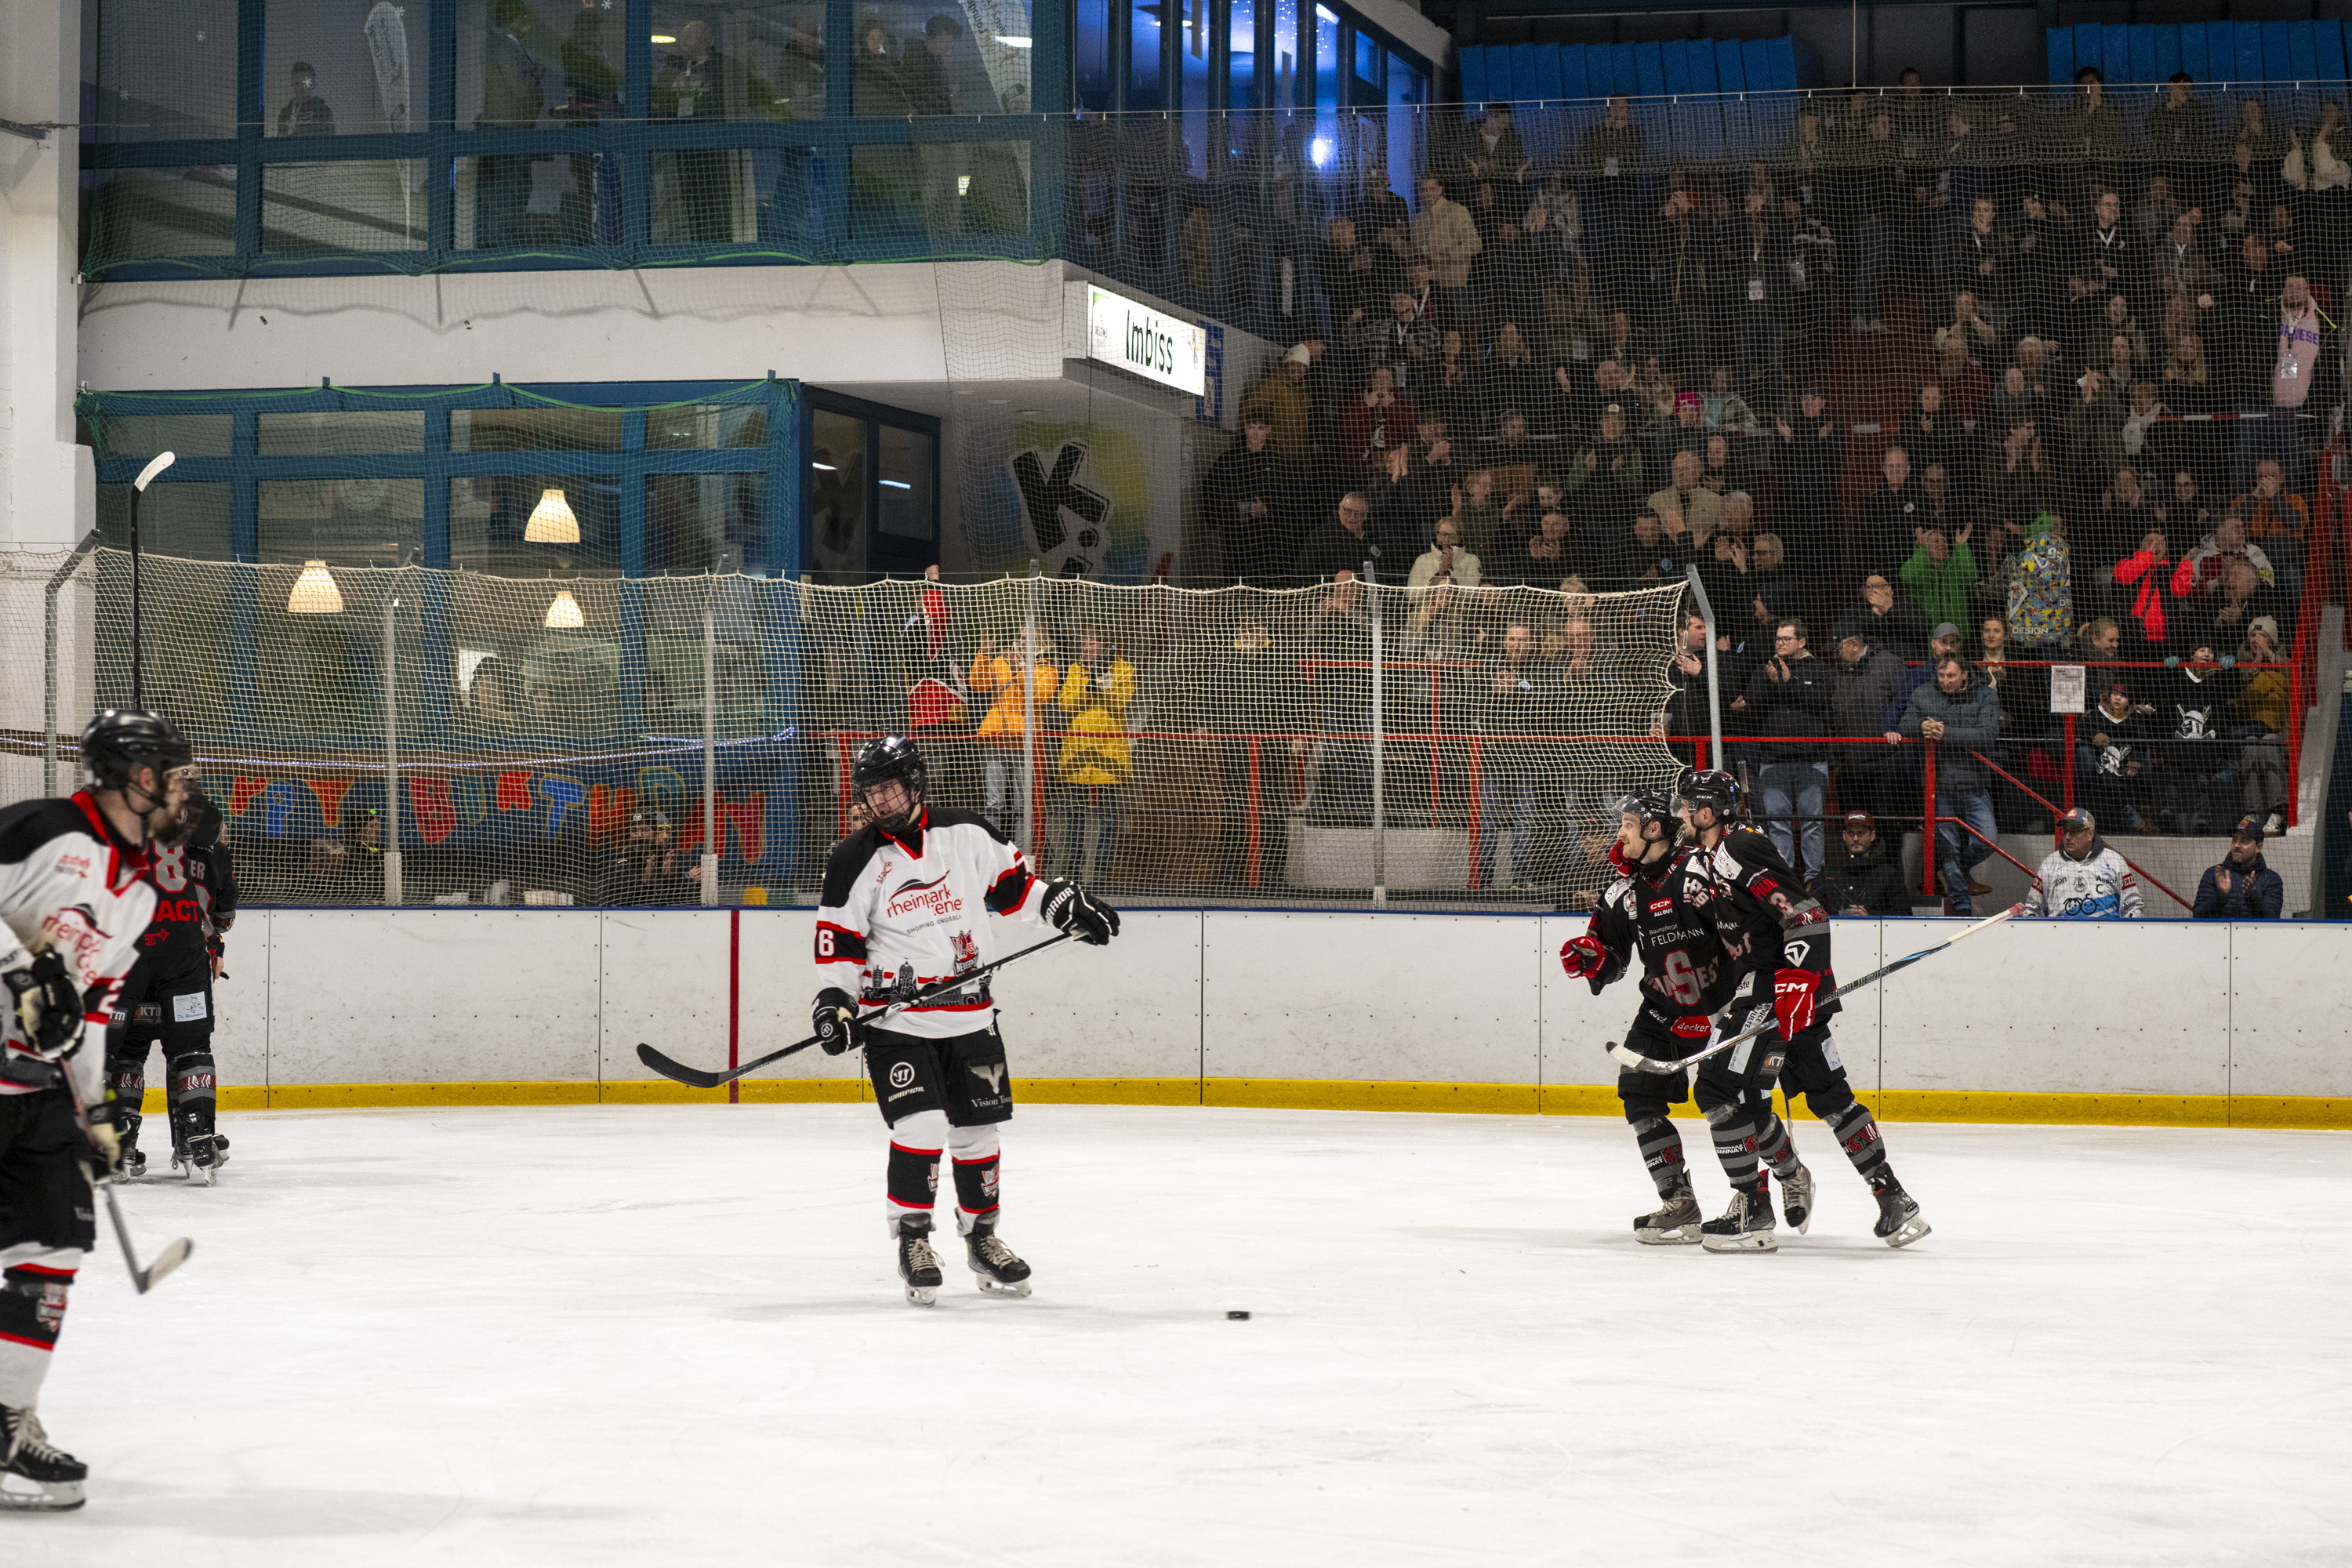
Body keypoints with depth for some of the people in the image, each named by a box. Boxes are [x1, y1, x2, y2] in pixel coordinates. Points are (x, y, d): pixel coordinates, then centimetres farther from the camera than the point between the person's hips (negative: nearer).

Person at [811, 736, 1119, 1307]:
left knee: (977, 1130, 9)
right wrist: (833, 1001, -12)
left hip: (970, 1017, 3)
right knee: (921, 1127, -17)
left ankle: (982, 1235, 27)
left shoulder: (969, 834, 0)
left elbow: (1013, 885, 13)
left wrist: (1066, 906, 3)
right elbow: (838, 942, -1)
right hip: (896, 1021, -3)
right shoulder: (855, 861, -4)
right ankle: (912, 1238, -2)